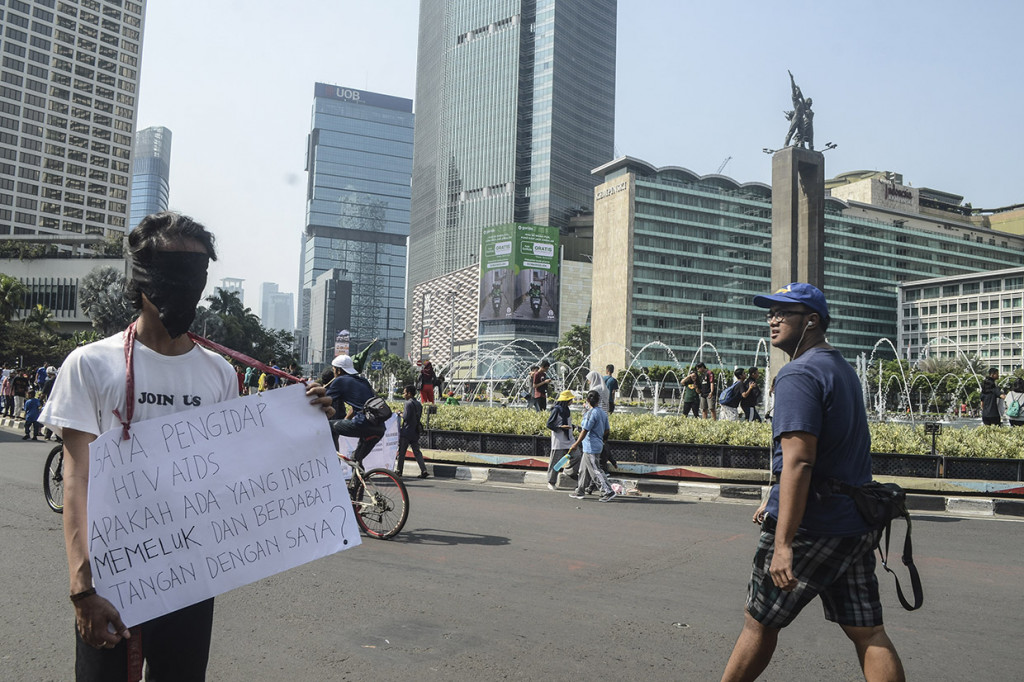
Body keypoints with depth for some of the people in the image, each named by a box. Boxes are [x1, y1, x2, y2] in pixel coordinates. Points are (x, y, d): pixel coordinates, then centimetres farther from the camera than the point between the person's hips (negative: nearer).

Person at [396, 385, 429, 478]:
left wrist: (401, 414, 1)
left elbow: (406, 417, -19)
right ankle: (424, 470, -3)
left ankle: (399, 470, 10)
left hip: (406, 432, -7)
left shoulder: (409, 403, -13)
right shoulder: (419, 404, 11)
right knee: (417, 452, 7)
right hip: (416, 432, 7)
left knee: (401, 452, 4)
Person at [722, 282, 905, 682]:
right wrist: (776, 502, 29)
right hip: (857, 525, 9)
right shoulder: (842, 369, 17)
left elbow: (798, 461, -25)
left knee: (760, 622, 6)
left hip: (811, 527, -9)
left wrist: (783, 542, -28)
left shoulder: (799, 374, -15)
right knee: (868, 633, 9)